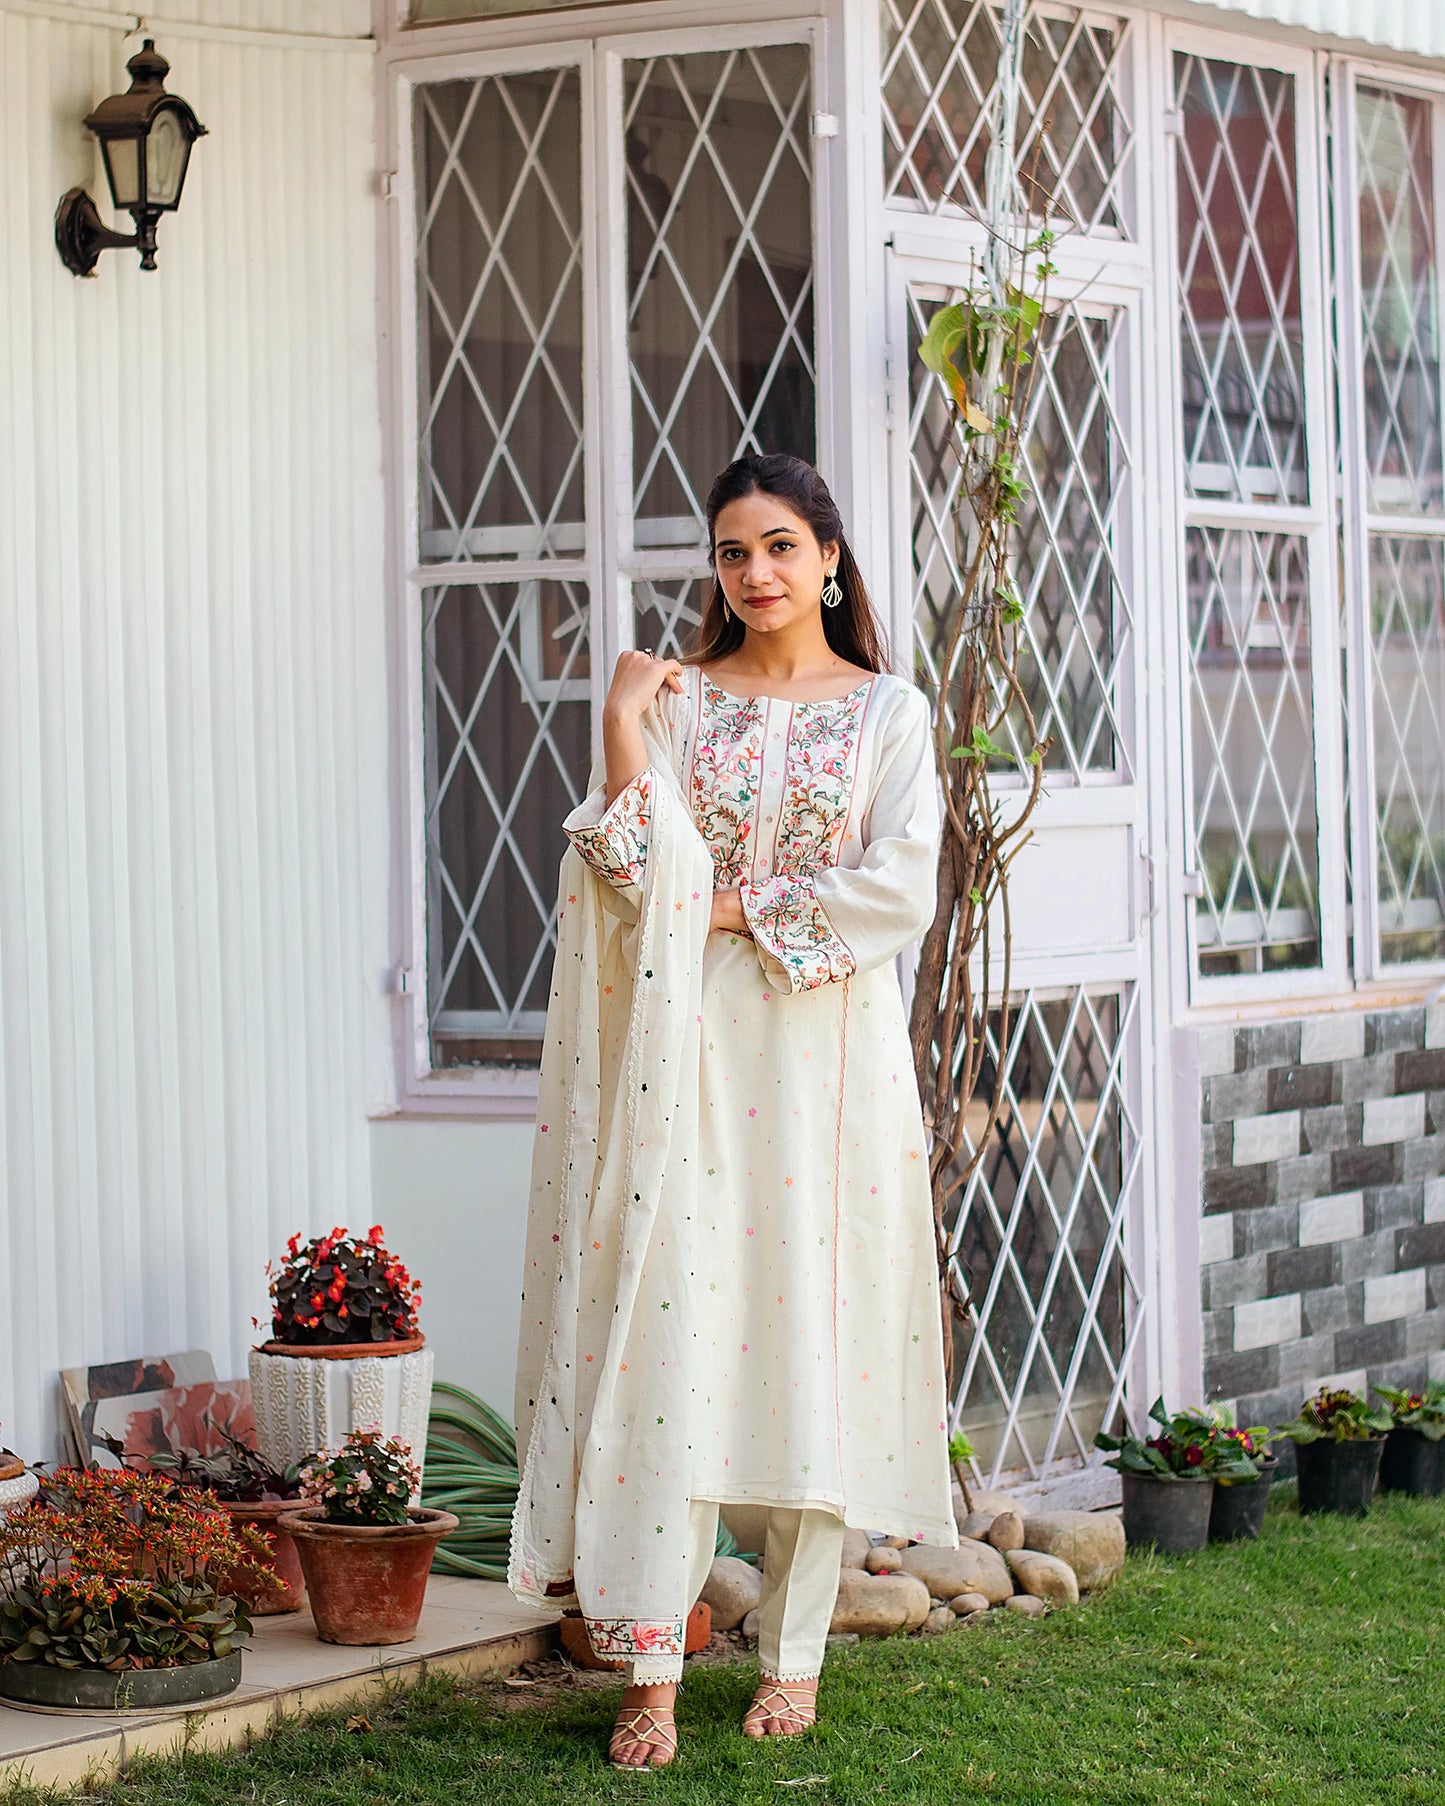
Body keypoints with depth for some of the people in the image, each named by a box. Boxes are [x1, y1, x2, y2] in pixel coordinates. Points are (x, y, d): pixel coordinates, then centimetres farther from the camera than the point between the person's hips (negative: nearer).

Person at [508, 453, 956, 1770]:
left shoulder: (890, 712, 7)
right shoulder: (676, 699, 9)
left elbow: (902, 886, -6)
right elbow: (645, 873, -5)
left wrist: (741, 908, -7)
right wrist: (622, 722, -10)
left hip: (827, 1046, 0)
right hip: (692, 1050, 0)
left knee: (814, 1324, 1)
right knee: (670, 1321, -8)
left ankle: (795, 1648, 12)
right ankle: (651, 1665, -9)